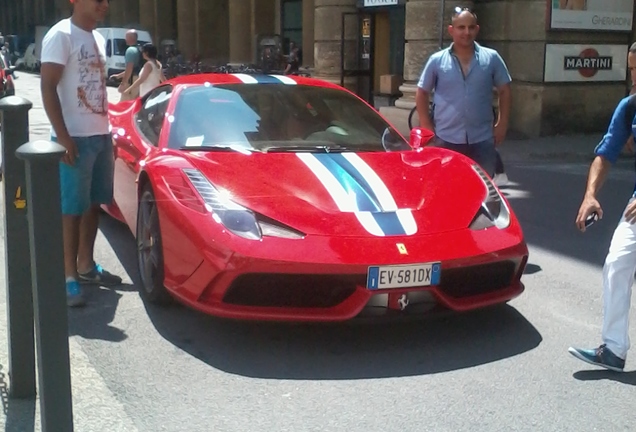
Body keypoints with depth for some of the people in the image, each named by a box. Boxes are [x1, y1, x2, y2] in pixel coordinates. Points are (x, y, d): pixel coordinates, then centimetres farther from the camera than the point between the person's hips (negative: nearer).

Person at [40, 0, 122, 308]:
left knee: (93, 204, 13)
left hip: (100, 136, 8)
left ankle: (86, 265, 25)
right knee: (71, 209, -4)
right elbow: (47, 87, -15)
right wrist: (62, 136, -20)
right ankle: (69, 276, 2)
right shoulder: (61, 35, -10)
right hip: (75, 138, -8)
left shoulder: (98, 38, 15)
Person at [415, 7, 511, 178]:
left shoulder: (491, 58, 1)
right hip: (446, 140, 0)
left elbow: (504, 90, 8)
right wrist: (426, 125, 0)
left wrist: (502, 124, 2)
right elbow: (422, 93, 7)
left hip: (482, 140, 1)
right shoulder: (437, 60, -1)